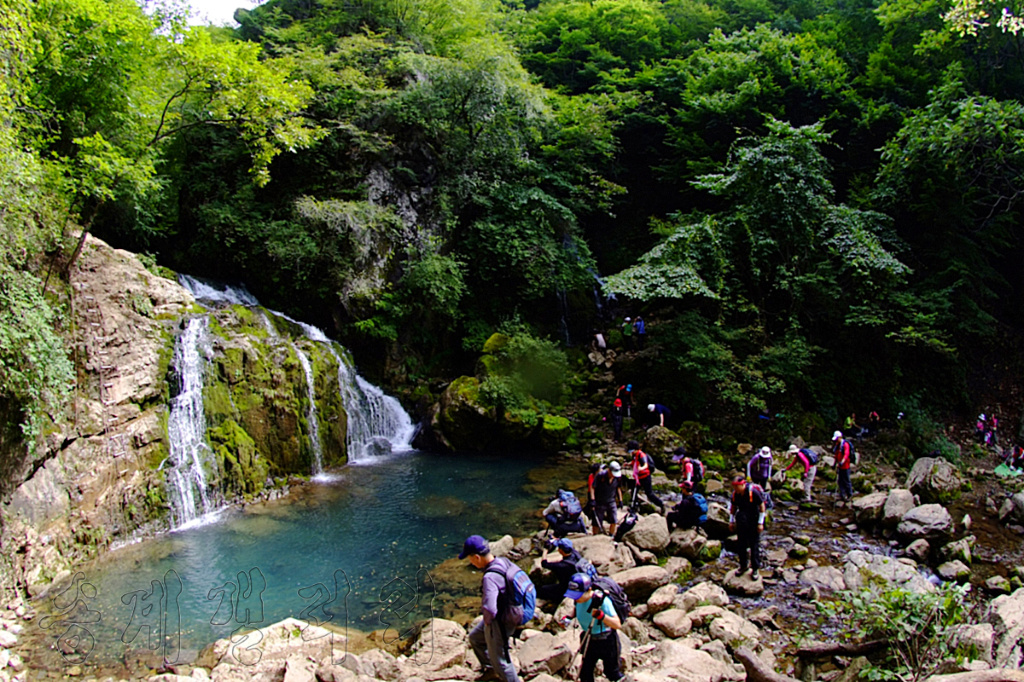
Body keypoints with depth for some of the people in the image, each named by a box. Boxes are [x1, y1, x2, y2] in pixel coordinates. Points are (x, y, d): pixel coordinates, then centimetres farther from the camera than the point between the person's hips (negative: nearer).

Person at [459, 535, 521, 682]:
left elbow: (489, 609, -41)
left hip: (498, 623, -10)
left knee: (500, 660, 11)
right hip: (508, 614, 10)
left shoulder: (490, 577, -35)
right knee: (475, 637, 28)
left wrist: (487, 620, -17)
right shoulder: (503, 561, -8)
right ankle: (491, 669, 45)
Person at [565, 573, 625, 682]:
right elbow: (577, 610, 12)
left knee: (612, 673, 12)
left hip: (607, 641, -5)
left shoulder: (602, 600, -31)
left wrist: (600, 614, -47)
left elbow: (618, 625, -33)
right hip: (589, 640, 5)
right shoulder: (579, 599, -12)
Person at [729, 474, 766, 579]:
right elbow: (733, 507, 9)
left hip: (754, 521, -5)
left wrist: (760, 523, -13)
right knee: (741, 544, 11)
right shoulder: (735, 493, -7)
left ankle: (755, 569, 12)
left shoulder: (753, 492, -22)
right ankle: (743, 566, 25)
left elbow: (762, 506, -13)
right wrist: (731, 521, 8)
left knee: (754, 545, 1)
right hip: (741, 522, 5)